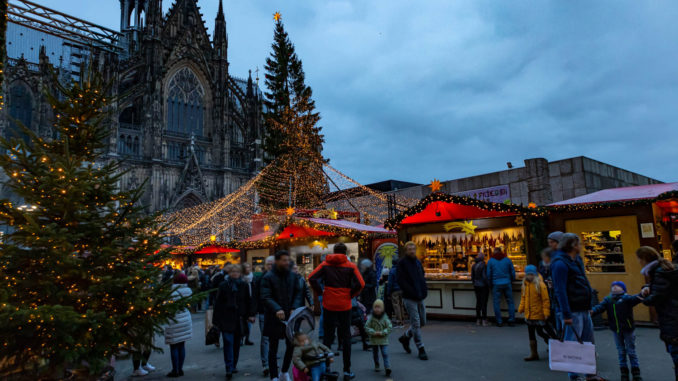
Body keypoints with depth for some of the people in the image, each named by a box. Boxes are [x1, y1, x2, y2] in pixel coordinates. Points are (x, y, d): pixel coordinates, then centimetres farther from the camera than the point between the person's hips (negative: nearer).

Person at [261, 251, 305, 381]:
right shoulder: (268, 277, -11)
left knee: (292, 345, 10)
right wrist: (277, 309, -33)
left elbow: (298, 293, 6)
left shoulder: (292, 276, 5)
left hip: (289, 317, 4)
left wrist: (294, 308, -11)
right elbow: (265, 297, -18)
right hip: (274, 318, -4)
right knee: (273, 349, 8)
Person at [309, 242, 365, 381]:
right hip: (344, 306, -1)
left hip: (328, 305, 1)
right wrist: (351, 295, 0)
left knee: (327, 337, 11)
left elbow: (312, 278, -10)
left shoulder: (325, 264, 1)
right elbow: (360, 284, -14)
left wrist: (320, 292, 0)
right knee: (345, 338, 9)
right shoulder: (350, 266, -3)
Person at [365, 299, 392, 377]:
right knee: (375, 354, 17)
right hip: (373, 339, 2)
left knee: (385, 354, -10)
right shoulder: (371, 317, -7)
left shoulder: (385, 317, -9)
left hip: (383, 339, -2)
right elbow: (367, 327, -7)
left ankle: (387, 368, -10)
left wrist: (382, 333, -19)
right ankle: (376, 366, 37)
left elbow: (390, 327, -9)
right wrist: (373, 333, -20)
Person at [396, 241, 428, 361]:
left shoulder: (418, 262, 13)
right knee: (416, 323, -3)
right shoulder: (402, 263, -9)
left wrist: (424, 290, 6)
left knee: (422, 322, 13)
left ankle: (405, 337, 33)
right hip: (409, 298, -7)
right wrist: (413, 292, -20)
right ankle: (421, 349, 9)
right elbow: (400, 280, -15)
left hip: (420, 297, 7)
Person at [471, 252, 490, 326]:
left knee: (478, 302, 12)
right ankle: (484, 321, 2)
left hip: (476, 286, 6)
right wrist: (488, 284, -5)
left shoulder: (474, 265, 4)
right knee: (484, 303, -1)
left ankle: (478, 320, 16)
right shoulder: (483, 265, -16)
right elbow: (485, 277, -18)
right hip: (483, 286, -6)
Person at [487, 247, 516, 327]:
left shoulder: (490, 261, 0)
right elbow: (513, 272, 8)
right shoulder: (507, 260, 4)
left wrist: (490, 284, 14)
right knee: (510, 302, 10)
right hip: (507, 283, 2)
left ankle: (499, 322, 6)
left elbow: (489, 274, 1)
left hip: (496, 284, -2)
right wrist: (511, 280, 24)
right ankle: (511, 320, 9)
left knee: (496, 303, 5)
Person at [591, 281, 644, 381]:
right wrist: (593, 311, -30)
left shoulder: (626, 297, -9)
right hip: (616, 330, 3)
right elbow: (601, 306, -11)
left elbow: (634, 299, -28)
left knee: (631, 351, 8)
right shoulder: (608, 299, 2)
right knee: (621, 352, 13)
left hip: (628, 329, -3)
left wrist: (641, 296, -50)